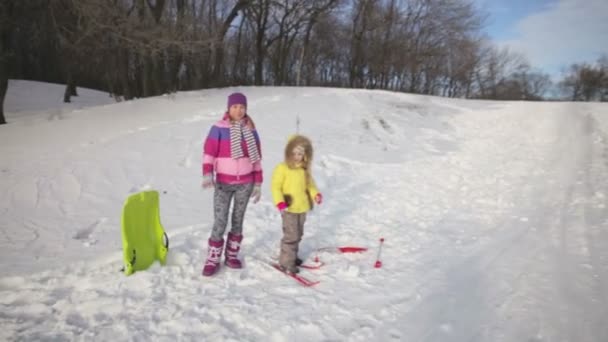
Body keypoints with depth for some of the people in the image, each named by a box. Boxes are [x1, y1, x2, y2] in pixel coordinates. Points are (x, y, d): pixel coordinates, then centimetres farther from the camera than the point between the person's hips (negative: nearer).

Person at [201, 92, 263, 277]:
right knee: (220, 222, -5)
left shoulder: (251, 130, 5)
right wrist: (207, 174, -26)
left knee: (238, 220, 12)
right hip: (223, 183, -3)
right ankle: (212, 260, 9)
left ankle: (232, 255, 26)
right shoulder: (218, 128, -5)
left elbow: (257, 158, 9)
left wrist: (258, 183, 8)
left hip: (245, 183, 3)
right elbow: (209, 152, -10)